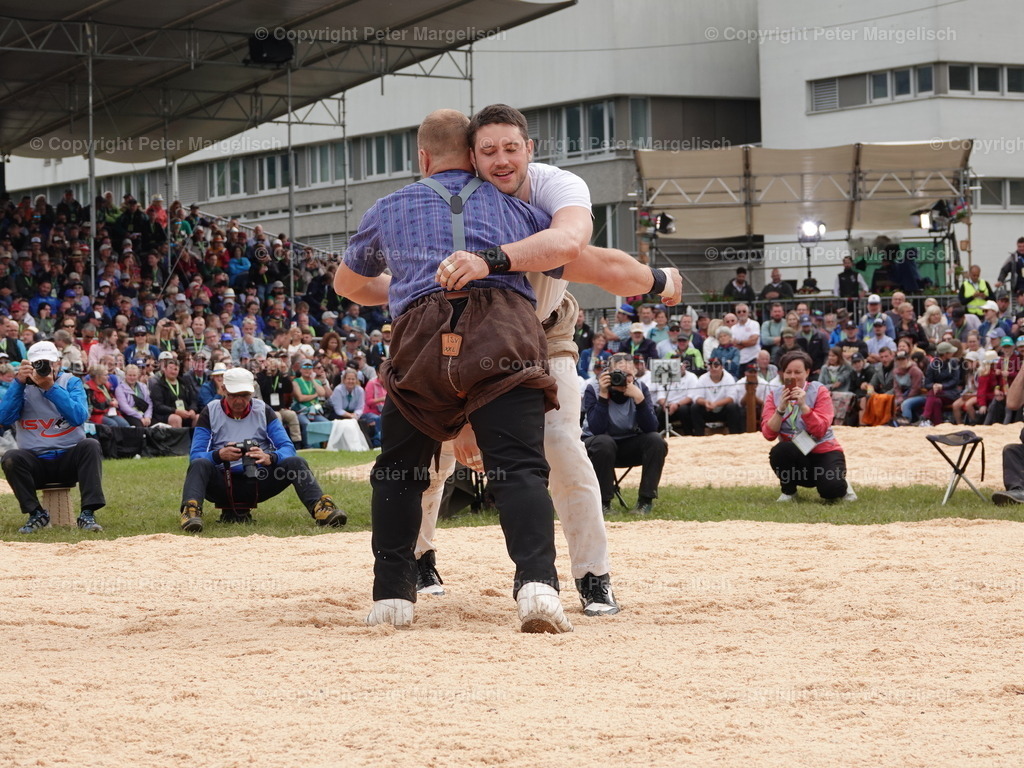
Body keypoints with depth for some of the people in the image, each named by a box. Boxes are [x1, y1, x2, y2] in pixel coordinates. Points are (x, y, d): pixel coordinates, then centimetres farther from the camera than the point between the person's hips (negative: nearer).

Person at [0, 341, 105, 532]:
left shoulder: (71, 383, 3)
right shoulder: (21, 386, 6)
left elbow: (79, 417, -16)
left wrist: (51, 388, -23)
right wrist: (19, 382, -19)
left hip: (70, 458, 0)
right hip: (35, 462, 0)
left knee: (91, 445, -29)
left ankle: (87, 514, -29)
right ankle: (36, 514, -14)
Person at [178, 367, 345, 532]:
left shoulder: (263, 411, 7)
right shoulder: (210, 412, 2)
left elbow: (288, 448, -2)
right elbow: (195, 456, -6)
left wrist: (270, 458, -26)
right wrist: (219, 455, -28)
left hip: (257, 485, 2)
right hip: (222, 485, -2)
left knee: (296, 462, -20)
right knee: (199, 465, -32)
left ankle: (319, 507, -40)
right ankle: (191, 511, -55)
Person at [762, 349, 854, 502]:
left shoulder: (819, 391, -6)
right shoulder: (774, 394, -1)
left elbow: (820, 431, -19)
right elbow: (769, 434, -13)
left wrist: (803, 405, -29)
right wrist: (781, 408, -26)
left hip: (823, 451, -2)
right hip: (795, 455, 2)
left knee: (830, 490, -30)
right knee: (779, 451, -34)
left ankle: (842, 487, 9)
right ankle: (788, 492, -6)